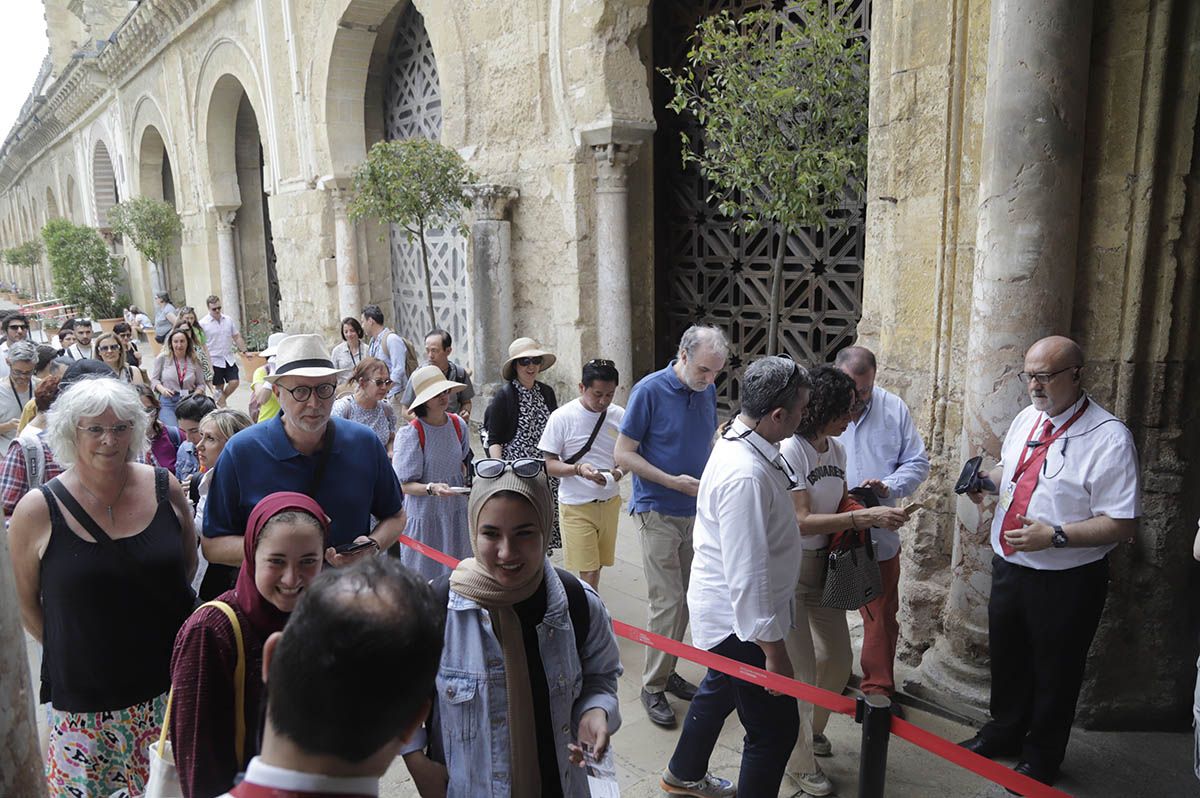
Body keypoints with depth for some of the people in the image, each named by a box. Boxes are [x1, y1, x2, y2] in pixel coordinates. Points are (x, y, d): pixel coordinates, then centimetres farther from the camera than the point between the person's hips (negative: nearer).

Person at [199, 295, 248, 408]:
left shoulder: (228, 320, 5)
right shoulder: (203, 324, -7)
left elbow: (237, 337, 13)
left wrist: (244, 351, 5)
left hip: (229, 359, 4)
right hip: (215, 360, -4)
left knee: (234, 382, -3)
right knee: (219, 387, 4)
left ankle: (220, 401, 21)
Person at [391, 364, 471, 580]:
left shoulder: (458, 425, -1)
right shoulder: (410, 434, -16)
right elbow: (403, 484, -15)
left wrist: (462, 487, 7)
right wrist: (432, 488, -30)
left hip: (456, 512, 5)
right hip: (424, 515, -5)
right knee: (424, 576, 4)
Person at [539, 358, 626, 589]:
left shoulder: (619, 416, -1)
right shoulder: (562, 417, -11)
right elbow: (550, 465, -8)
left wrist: (620, 470, -13)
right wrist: (578, 469, -27)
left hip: (609, 501, 4)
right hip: (576, 505, -4)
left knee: (597, 566, 15)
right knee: (588, 571, -5)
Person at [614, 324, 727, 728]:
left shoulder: (708, 390, 3)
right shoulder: (650, 390, -15)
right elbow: (623, 453, -13)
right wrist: (673, 482, -19)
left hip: (695, 511, 6)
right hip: (658, 513, -6)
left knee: (684, 599, 14)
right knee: (668, 602, -4)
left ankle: (667, 671, 31)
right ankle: (653, 686, 12)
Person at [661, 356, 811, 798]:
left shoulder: (737, 441, -1)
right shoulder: (746, 476, -32)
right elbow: (748, 575, -30)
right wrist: (773, 649, -24)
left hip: (725, 612, 11)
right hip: (741, 619, -11)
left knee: (718, 691, 30)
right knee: (775, 728, 3)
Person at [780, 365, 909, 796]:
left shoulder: (836, 449, 4)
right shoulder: (790, 451, -21)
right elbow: (802, 522, -24)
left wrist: (865, 500, -5)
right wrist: (865, 517, -28)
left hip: (825, 566, 8)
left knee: (838, 659, 17)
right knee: (801, 668, 2)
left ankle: (811, 727, 43)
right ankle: (800, 760, 23)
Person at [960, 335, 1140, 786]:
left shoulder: (1108, 438, -21)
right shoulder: (1027, 418, 1)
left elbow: (1123, 524, -21)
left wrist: (1054, 536, -29)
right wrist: (988, 481, -3)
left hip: (1066, 580, -6)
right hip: (1008, 565, 6)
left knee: (1053, 672, 14)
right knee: (1007, 657, 23)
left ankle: (1041, 758, 38)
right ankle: (1004, 733, 48)